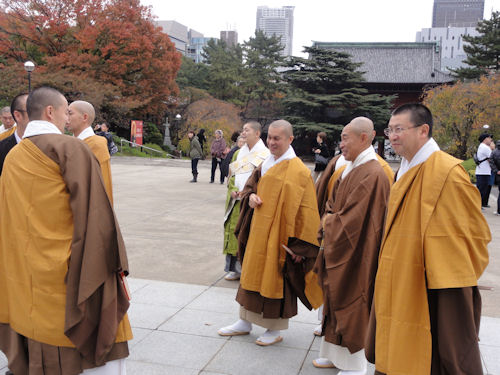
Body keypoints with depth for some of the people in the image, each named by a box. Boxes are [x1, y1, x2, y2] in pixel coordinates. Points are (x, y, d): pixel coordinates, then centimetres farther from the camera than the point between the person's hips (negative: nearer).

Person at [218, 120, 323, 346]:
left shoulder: (298, 171, -15)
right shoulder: (267, 164, 8)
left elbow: (304, 211, -17)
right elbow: (251, 185, 21)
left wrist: (298, 245, -18)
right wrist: (250, 196, -4)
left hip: (278, 234, -7)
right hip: (258, 232, 8)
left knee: (277, 278, 3)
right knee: (252, 273, 15)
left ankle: (276, 329, 21)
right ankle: (245, 321, 30)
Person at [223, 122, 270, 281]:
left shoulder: (265, 155, -6)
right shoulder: (239, 153, 14)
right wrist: (233, 190, -1)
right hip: (236, 202, 6)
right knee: (234, 232, 8)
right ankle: (235, 268, 20)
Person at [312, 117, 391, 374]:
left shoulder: (372, 175, -21)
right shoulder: (350, 169, 9)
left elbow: (353, 221, -23)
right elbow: (333, 204, 16)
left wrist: (329, 222, -7)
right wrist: (329, 221, -4)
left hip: (354, 255, -9)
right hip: (336, 250, 9)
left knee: (350, 306, 3)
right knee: (335, 302, 17)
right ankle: (335, 354, 32)